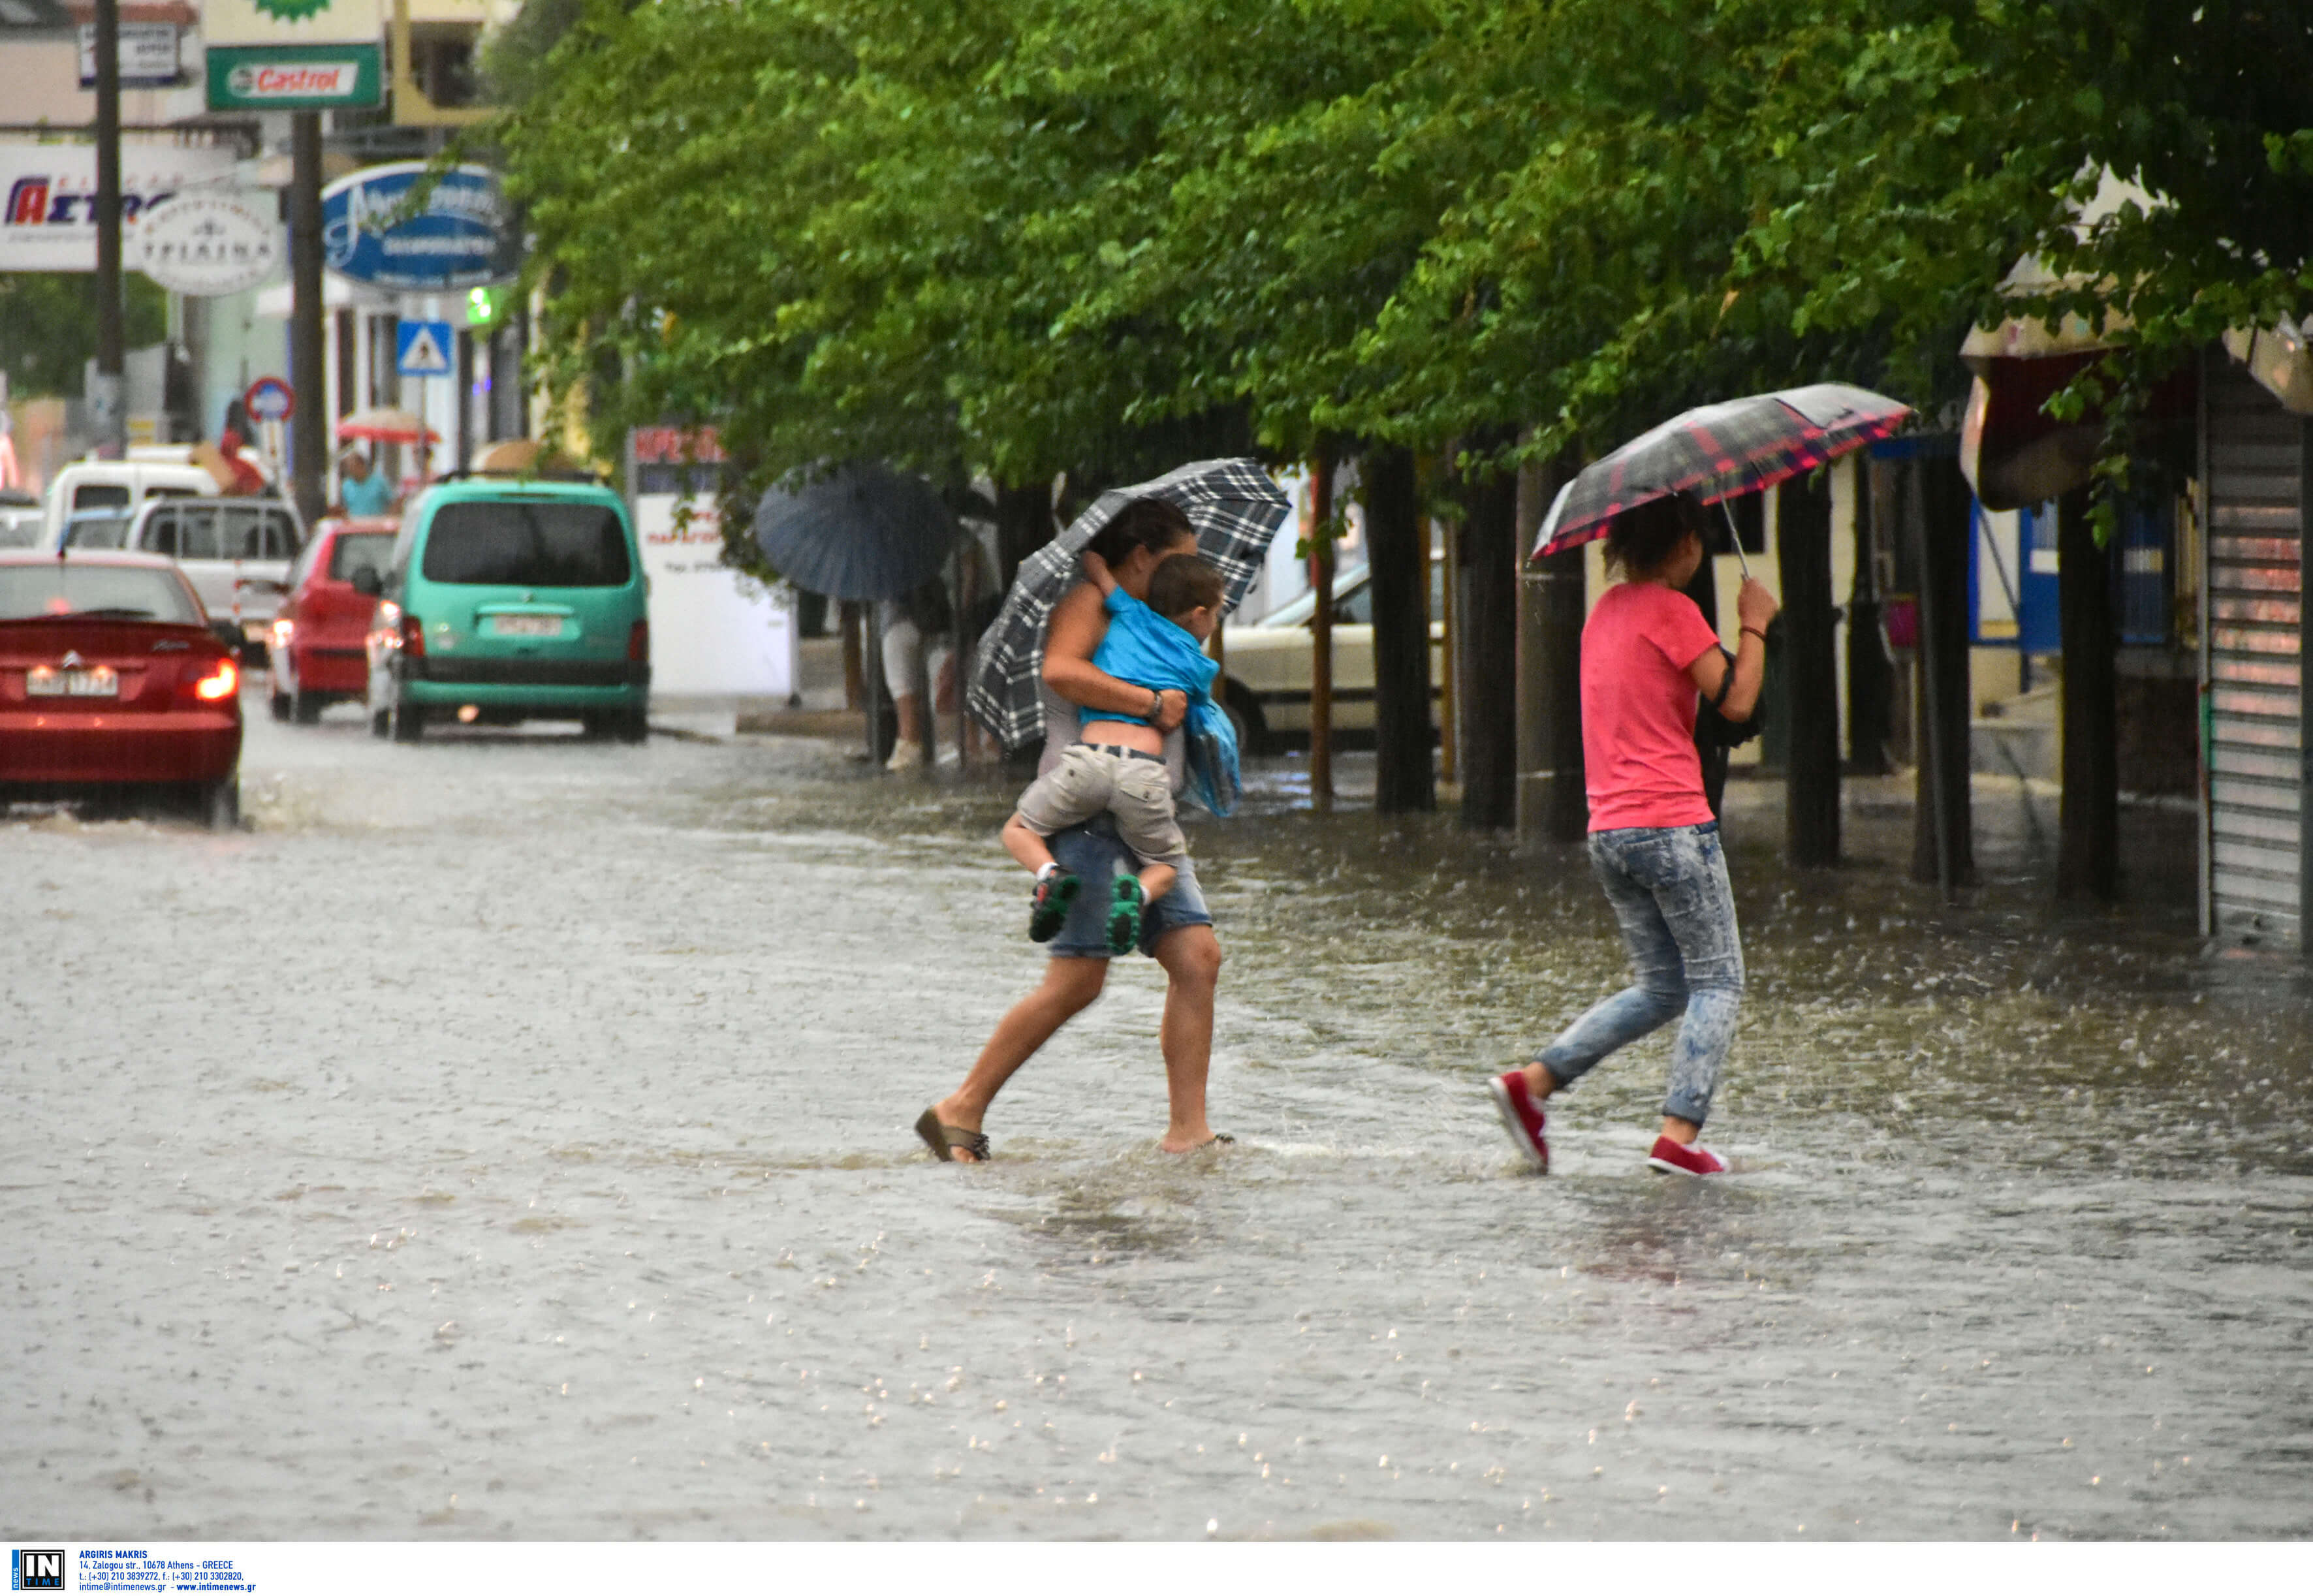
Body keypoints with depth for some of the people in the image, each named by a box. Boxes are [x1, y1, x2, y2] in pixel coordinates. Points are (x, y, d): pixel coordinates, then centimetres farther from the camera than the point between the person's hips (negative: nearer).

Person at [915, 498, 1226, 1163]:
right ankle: (962, 1111, -6)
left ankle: (1187, 1132, -6)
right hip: (1087, 810, -9)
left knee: (1197, 956, -5)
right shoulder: (1087, 602, -3)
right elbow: (1062, 671, -23)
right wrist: (1152, 703, -20)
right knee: (1076, 981, -14)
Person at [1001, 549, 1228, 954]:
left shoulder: (1132, 616, 18)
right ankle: (1136, 893, -14)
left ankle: (1050, 874, -14)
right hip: (1145, 773, 0)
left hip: (1090, 755, 0)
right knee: (1167, 864, 20)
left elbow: (1093, 562, 29)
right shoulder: (1199, 669, 16)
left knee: (1019, 830, 18)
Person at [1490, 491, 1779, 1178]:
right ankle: (1679, 1135, -9)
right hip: (1673, 823, -8)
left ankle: (1534, 1082, 5)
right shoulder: (1671, 611, -11)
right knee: (1717, 982, 0)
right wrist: (1755, 626, 2)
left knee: (1659, 989, 16)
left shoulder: (1607, 609, 15)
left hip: (1609, 830, 8)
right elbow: (1735, 701, -12)